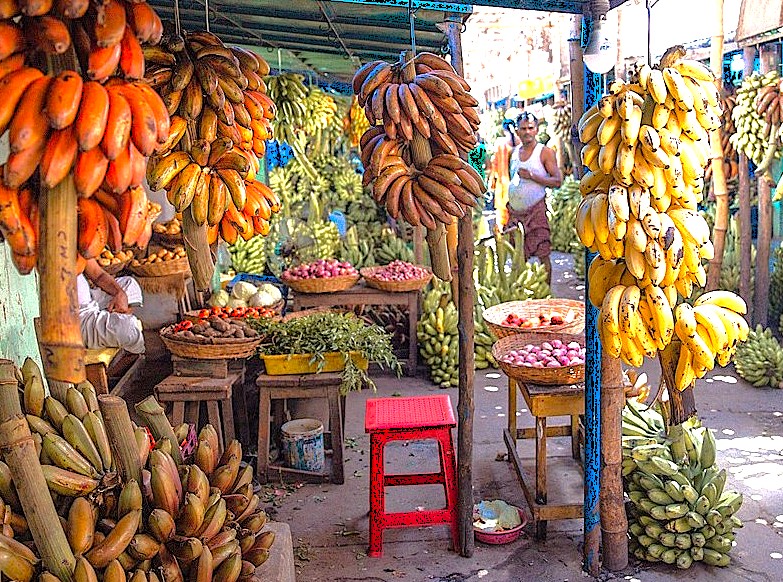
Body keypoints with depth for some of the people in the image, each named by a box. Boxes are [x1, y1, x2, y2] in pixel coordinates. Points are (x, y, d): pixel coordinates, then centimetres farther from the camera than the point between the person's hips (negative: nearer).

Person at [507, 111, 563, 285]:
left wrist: (531, 176, -16)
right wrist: (507, 206, 15)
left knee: (542, 254, -6)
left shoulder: (545, 152, -2)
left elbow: (557, 181, -9)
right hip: (515, 212, 5)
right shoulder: (514, 152, 14)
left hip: (536, 210, -5)